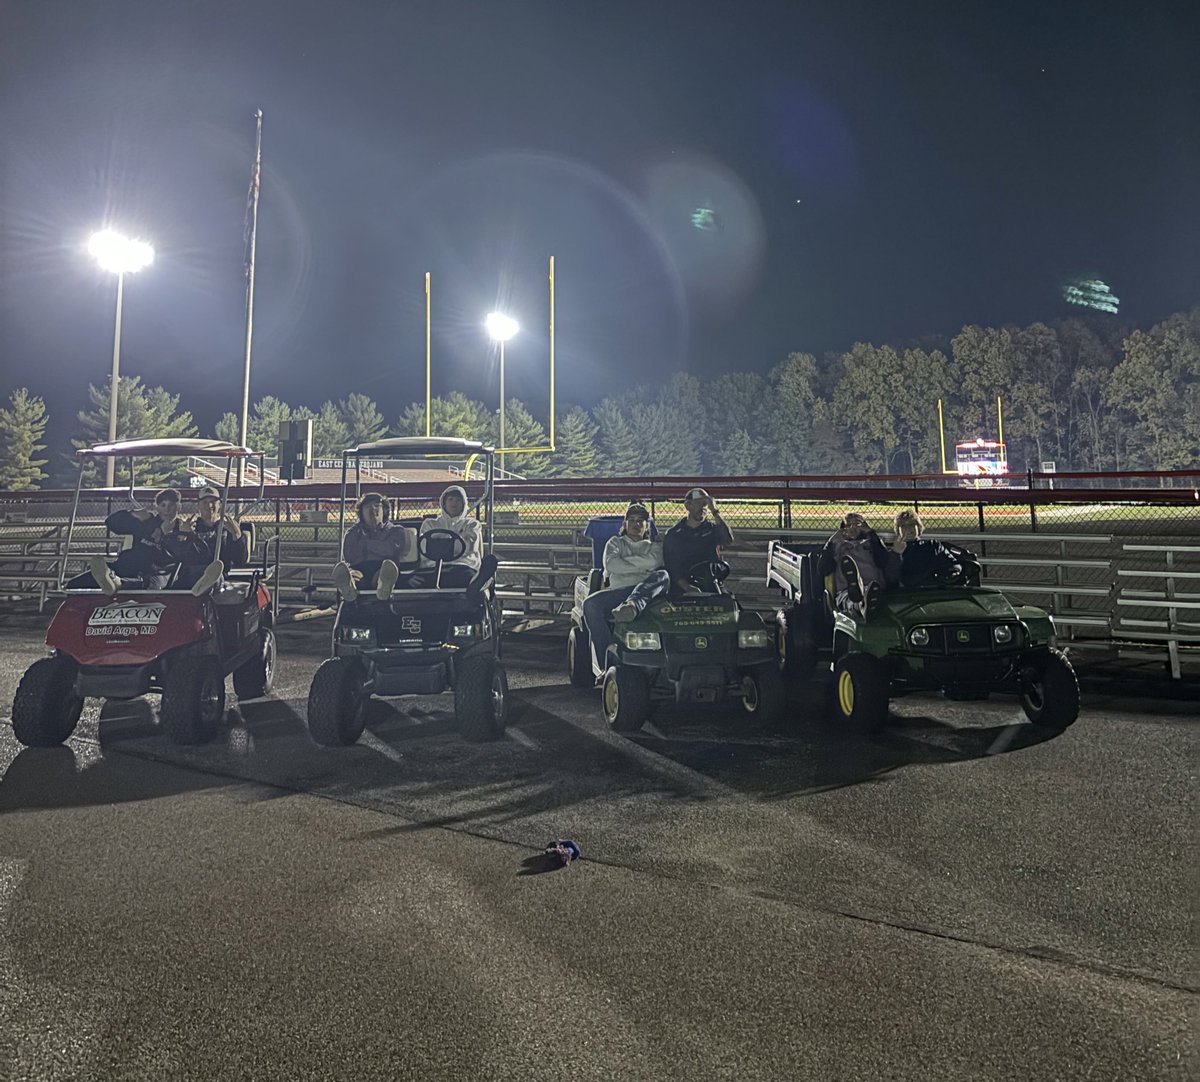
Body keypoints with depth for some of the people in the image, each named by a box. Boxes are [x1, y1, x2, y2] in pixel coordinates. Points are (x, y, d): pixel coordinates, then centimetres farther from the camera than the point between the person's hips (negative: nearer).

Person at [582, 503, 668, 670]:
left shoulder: (655, 545, 27)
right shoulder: (615, 542, 26)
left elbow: (655, 562, 1)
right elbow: (611, 564, 3)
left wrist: (625, 561, 0)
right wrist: (642, 567, 2)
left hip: (649, 592, 0)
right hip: (619, 591, 0)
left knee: (662, 575, -32)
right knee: (590, 604, -30)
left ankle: (633, 606, -61)